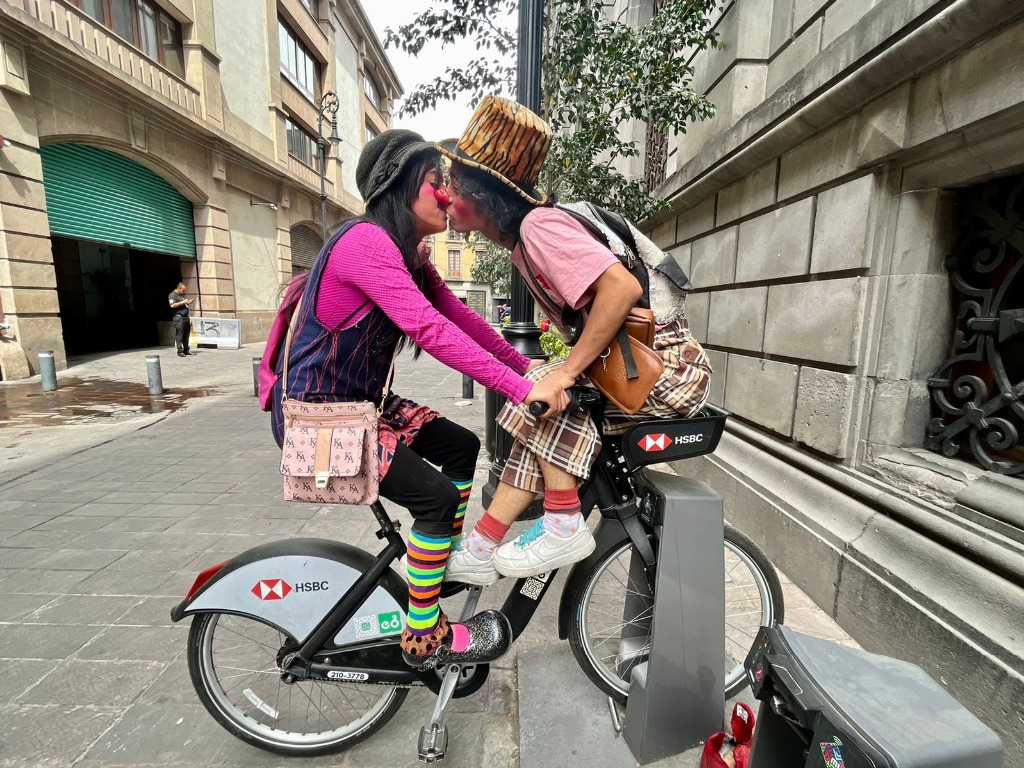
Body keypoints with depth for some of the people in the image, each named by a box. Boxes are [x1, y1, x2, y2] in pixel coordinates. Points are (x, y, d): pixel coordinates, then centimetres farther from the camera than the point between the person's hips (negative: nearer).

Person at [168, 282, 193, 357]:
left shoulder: (182, 295, 21)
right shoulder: (172, 295, -5)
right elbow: (172, 305, -18)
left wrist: (188, 303, 12)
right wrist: (182, 302, -17)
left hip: (186, 317, 8)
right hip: (178, 318, -8)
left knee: (186, 335, 9)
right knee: (179, 335, -8)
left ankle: (186, 350, 14)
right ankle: (180, 351, -8)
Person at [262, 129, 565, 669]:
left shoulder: (409, 255, 9)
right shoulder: (366, 241, -22)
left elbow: (459, 316, 5)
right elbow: (430, 331, -33)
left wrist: (530, 369, 0)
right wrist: (520, 389, -32)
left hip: (359, 401, 10)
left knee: (462, 447, 9)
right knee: (435, 496, -17)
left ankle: (448, 560, 26)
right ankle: (424, 637, 4)